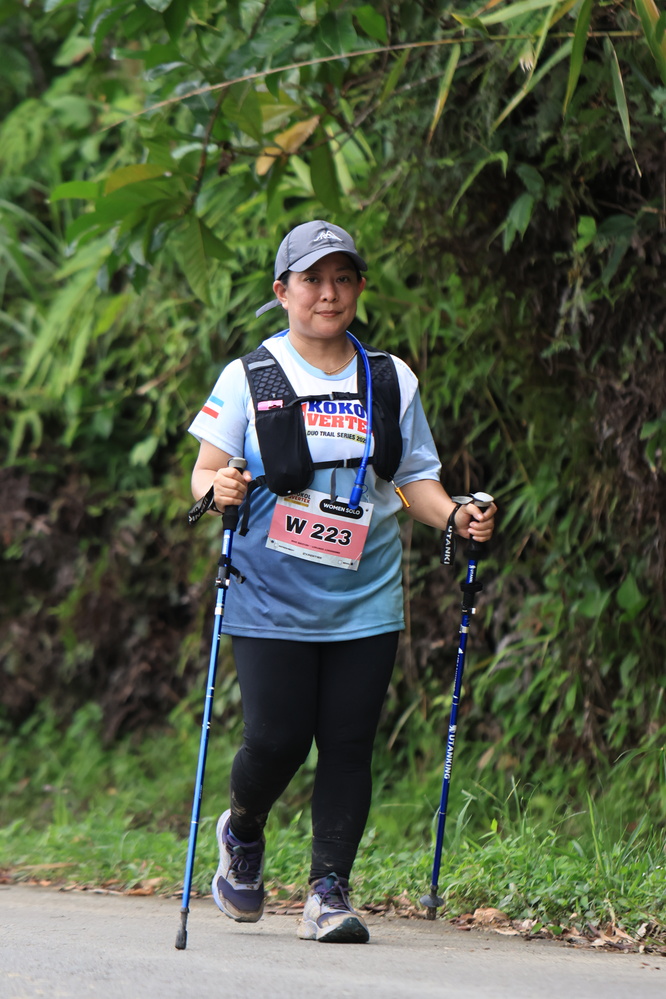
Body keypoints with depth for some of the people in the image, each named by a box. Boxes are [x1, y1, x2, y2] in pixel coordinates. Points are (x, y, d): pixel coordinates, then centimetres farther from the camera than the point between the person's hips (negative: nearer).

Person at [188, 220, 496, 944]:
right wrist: (218, 487, -24)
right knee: (276, 740, -6)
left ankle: (329, 891, 5)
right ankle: (242, 831, 25)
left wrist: (455, 516, -5)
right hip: (271, 603, -2)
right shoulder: (249, 378, 1)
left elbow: (415, 478, 15)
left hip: (365, 603, 2)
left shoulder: (393, 382, 10)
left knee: (348, 746, -2)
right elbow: (204, 471, 0)